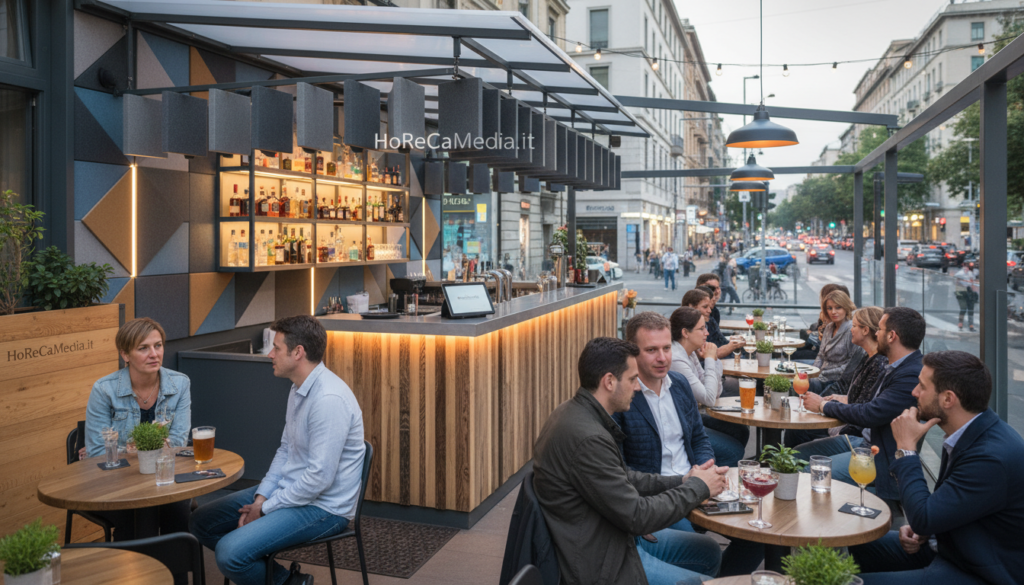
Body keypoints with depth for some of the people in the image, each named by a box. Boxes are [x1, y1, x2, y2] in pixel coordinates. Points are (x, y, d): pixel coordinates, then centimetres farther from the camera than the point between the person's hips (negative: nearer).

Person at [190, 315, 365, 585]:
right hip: (289, 490, 10)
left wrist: (266, 508, -14)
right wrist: (261, 496, 2)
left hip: (323, 507, -10)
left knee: (230, 552, -24)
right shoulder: (299, 389, 8)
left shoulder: (329, 399, -25)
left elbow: (320, 478, -26)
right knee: (201, 522, 9)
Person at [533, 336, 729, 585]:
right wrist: (698, 487, -11)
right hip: (601, 565, -10)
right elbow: (637, 515, -24)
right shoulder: (587, 439, -29)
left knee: (709, 553, 17)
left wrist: (681, 481, 1)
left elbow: (623, 478, 12)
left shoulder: (575, 413, 2)